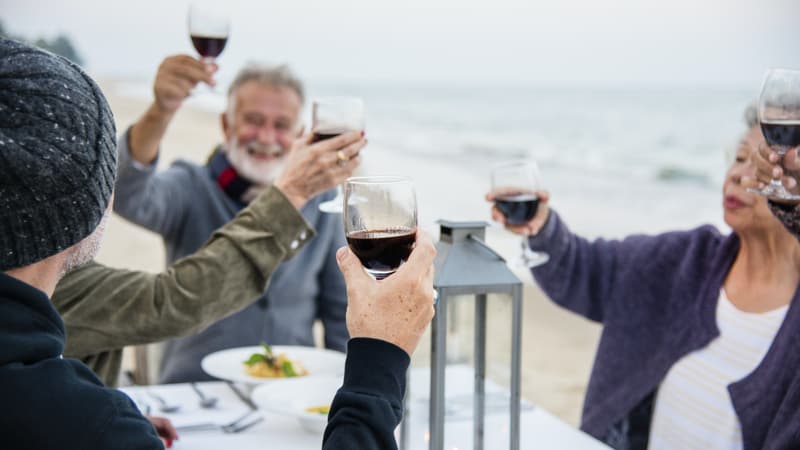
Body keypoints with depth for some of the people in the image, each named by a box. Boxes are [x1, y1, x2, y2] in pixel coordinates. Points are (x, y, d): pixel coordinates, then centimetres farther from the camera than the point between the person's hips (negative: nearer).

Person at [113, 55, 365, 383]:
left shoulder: (320, 200, 9)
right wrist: (160, 112, -37)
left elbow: (343, 314, 16)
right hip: (193, 394, -2)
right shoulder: (190, 189, 1)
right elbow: (127, 196, -22)